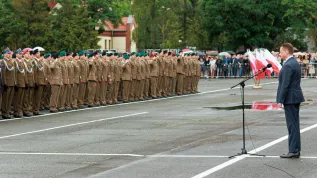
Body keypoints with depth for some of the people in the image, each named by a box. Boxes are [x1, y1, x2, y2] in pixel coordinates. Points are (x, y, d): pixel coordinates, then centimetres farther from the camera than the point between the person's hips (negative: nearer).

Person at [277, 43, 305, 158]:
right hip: (295, 97, 10)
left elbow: (285, 84, -21)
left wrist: (280, 101, -19)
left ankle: (293, 151, -6)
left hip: (290, 98, -10)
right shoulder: (295, 63, 14)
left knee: (292, 125, -7)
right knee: (294, 124, 12)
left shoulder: (288, 65, -18)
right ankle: (296, 150, 16)